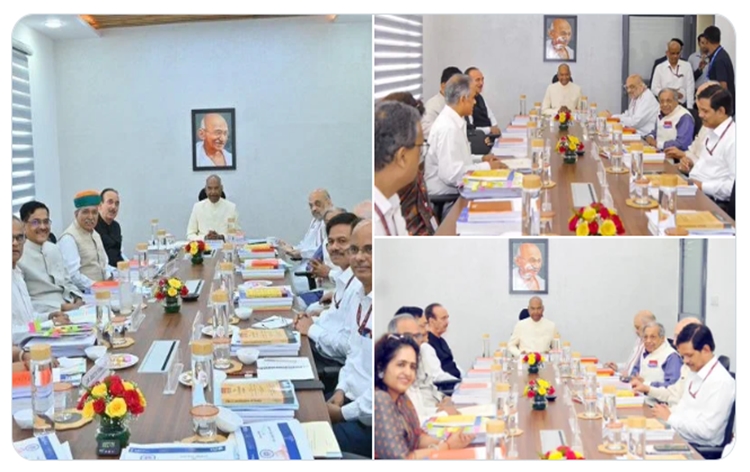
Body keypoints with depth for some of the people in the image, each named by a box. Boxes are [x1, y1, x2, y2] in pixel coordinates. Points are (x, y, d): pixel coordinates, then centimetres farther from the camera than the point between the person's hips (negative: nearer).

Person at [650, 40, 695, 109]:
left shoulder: (687, 65, 6)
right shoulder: (659, 68, 6)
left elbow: (690, 88, 0)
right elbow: (654, 88, 3)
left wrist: (689, 108, -9)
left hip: (683, 105, 0)